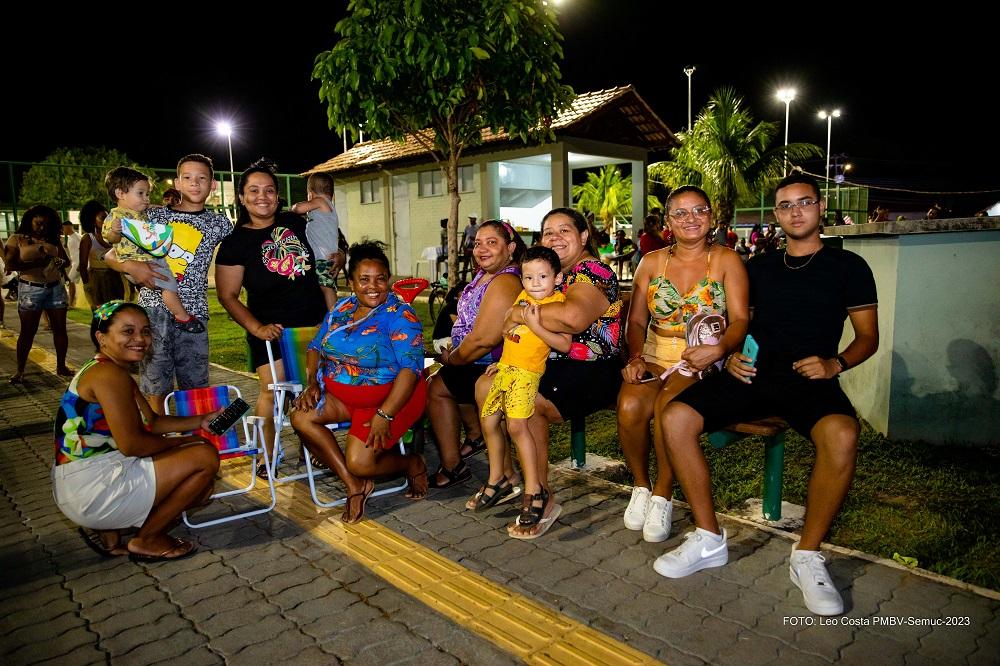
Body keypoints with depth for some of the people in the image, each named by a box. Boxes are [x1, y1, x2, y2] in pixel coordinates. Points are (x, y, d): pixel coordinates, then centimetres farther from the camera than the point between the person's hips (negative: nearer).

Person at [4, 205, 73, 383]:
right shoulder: (17, 239, 0)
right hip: (30, 289, -3)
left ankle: (61, 367, 15)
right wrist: (37, 263, -20)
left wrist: (57, 261, -14)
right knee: (28, 331, 1)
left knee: (60, 328, 5)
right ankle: (20, 371, 11)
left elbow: (66, 260, 8)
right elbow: (10, 264, -10)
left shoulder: (53, 239, 10)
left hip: (56, 287, 4)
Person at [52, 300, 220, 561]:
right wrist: (183, 441, -8)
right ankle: (147, 540, 2)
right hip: (91, 488, -11)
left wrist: (199, 421, 11)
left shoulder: (118, 374, 15)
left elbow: (152, 422, 19)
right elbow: (131, 444, -23)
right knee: (205, 456, -13)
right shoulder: (109, 374, -19)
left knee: (202, 485, 17)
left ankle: (109, 531, 13)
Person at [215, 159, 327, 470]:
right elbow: (227, 295, -5)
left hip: (314, 322, 4)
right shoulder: (235, 242, -5)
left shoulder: (295, 222, 5)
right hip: (272, 328, -3)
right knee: (272, 390, -6)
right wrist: (257, 328, -16)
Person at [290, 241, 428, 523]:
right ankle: (354, 484, -5)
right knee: (302, 417, -18)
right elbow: (315, 347, 15)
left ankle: (412, 464, 12)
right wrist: (313, 383, -5)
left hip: (390, 397, -7)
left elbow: (410, 369, -22)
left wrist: (384, 415, -30)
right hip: (341, 394, 7)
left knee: (360, 462, -22)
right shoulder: (340, 309, 7)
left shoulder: (400, 315, -14)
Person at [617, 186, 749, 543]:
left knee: (667, 406, -34)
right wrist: (635, 358, -10)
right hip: (654, 359, 3)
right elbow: (636, 321, 9)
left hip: (703, 363, -2)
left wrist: (718, 349, -25)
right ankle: (641, 485, -1)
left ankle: (663, 494, -10)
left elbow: (740, 320, -4)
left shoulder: (726, 260, 3)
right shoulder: (651, 262, 11)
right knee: (629, 406, -29)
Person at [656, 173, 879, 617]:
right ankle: (709, 539, -9)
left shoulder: (847, 266, 11)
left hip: (810, 380, -3)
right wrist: (732, 356, 0)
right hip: (752, 375, 3)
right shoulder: (759, 266, 20)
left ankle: (807, 556, -15)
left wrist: (835, 363, -10)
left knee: (842, 435, -37)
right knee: (675, 417, -22)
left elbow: (868, 336, 10)